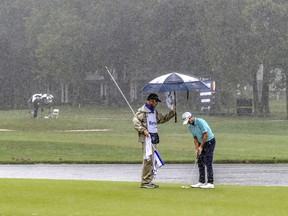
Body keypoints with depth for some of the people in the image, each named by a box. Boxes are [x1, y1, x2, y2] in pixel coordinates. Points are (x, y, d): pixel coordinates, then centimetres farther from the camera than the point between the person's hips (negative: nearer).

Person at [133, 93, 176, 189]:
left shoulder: (154, 112, 21)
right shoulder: (142, 110, -6)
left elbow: (162, 119, 31)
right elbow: (135, 121, -14)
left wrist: (172, 112, 21)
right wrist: (143, 130, -24)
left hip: (154, 137, 9)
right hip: (146, 138, -9)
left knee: (152, 160, 10)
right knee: (148, 159, -13)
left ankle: (149, 181, 15)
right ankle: (145, 182, -12)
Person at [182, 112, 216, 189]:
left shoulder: (200, 122, -21)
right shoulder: (190, 127, 4)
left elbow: (205, 135, -22)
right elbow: (195, 138, 8)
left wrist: (201, 147, -18)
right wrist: (197, 149, -6)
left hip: (209, 141, -8)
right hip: (202, 143, 8)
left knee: (208, 162, -12)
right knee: (200, 162, 6)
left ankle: (210, 182, -13)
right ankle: (201, 182, 10)